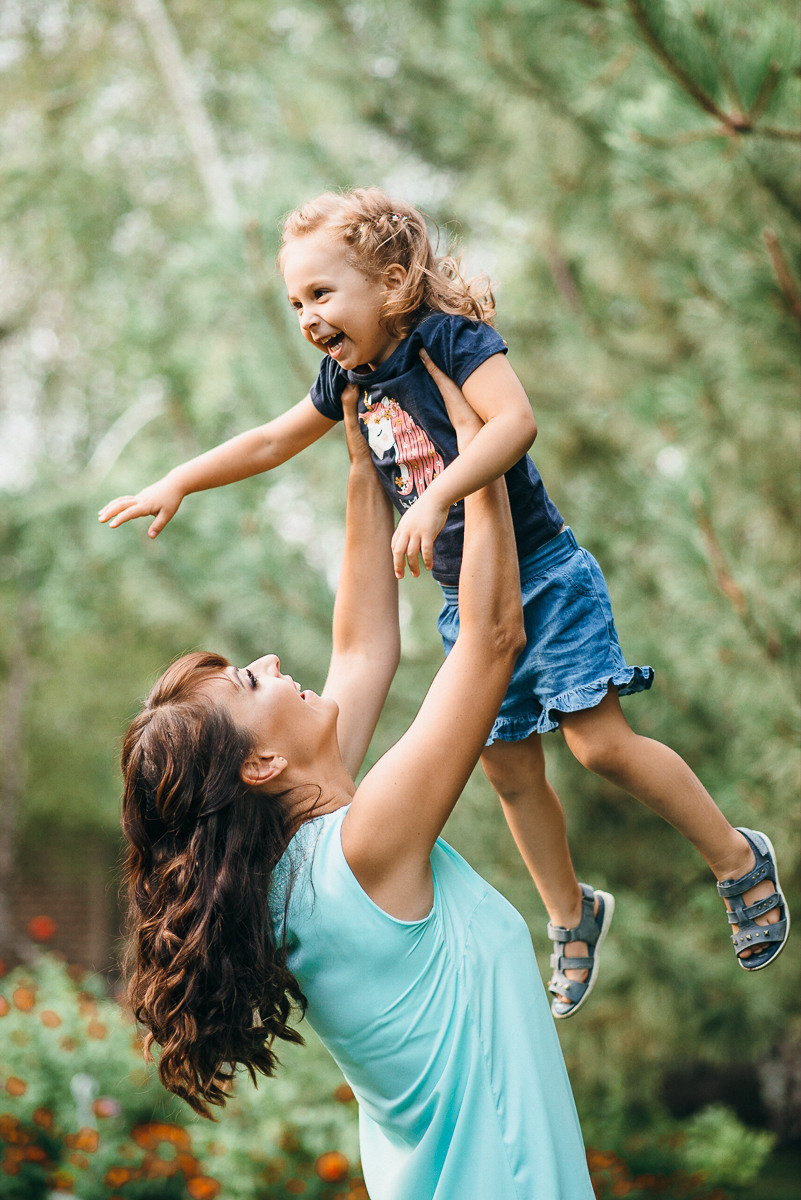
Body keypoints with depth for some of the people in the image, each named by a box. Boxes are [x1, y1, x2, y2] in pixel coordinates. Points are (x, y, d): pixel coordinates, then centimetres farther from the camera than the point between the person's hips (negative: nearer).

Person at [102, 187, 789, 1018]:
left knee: (600, 742, -12)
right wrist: (179, 482, 15)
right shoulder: (347, 379, 5)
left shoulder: (450, 338, -17)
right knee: (509, 770, 9)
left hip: (540, 572, -7)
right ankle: (572, 918, 28)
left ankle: (739, 860, 6)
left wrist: (437, 498, -44)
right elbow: (271, 441, 20)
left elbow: (515, 420, -34)